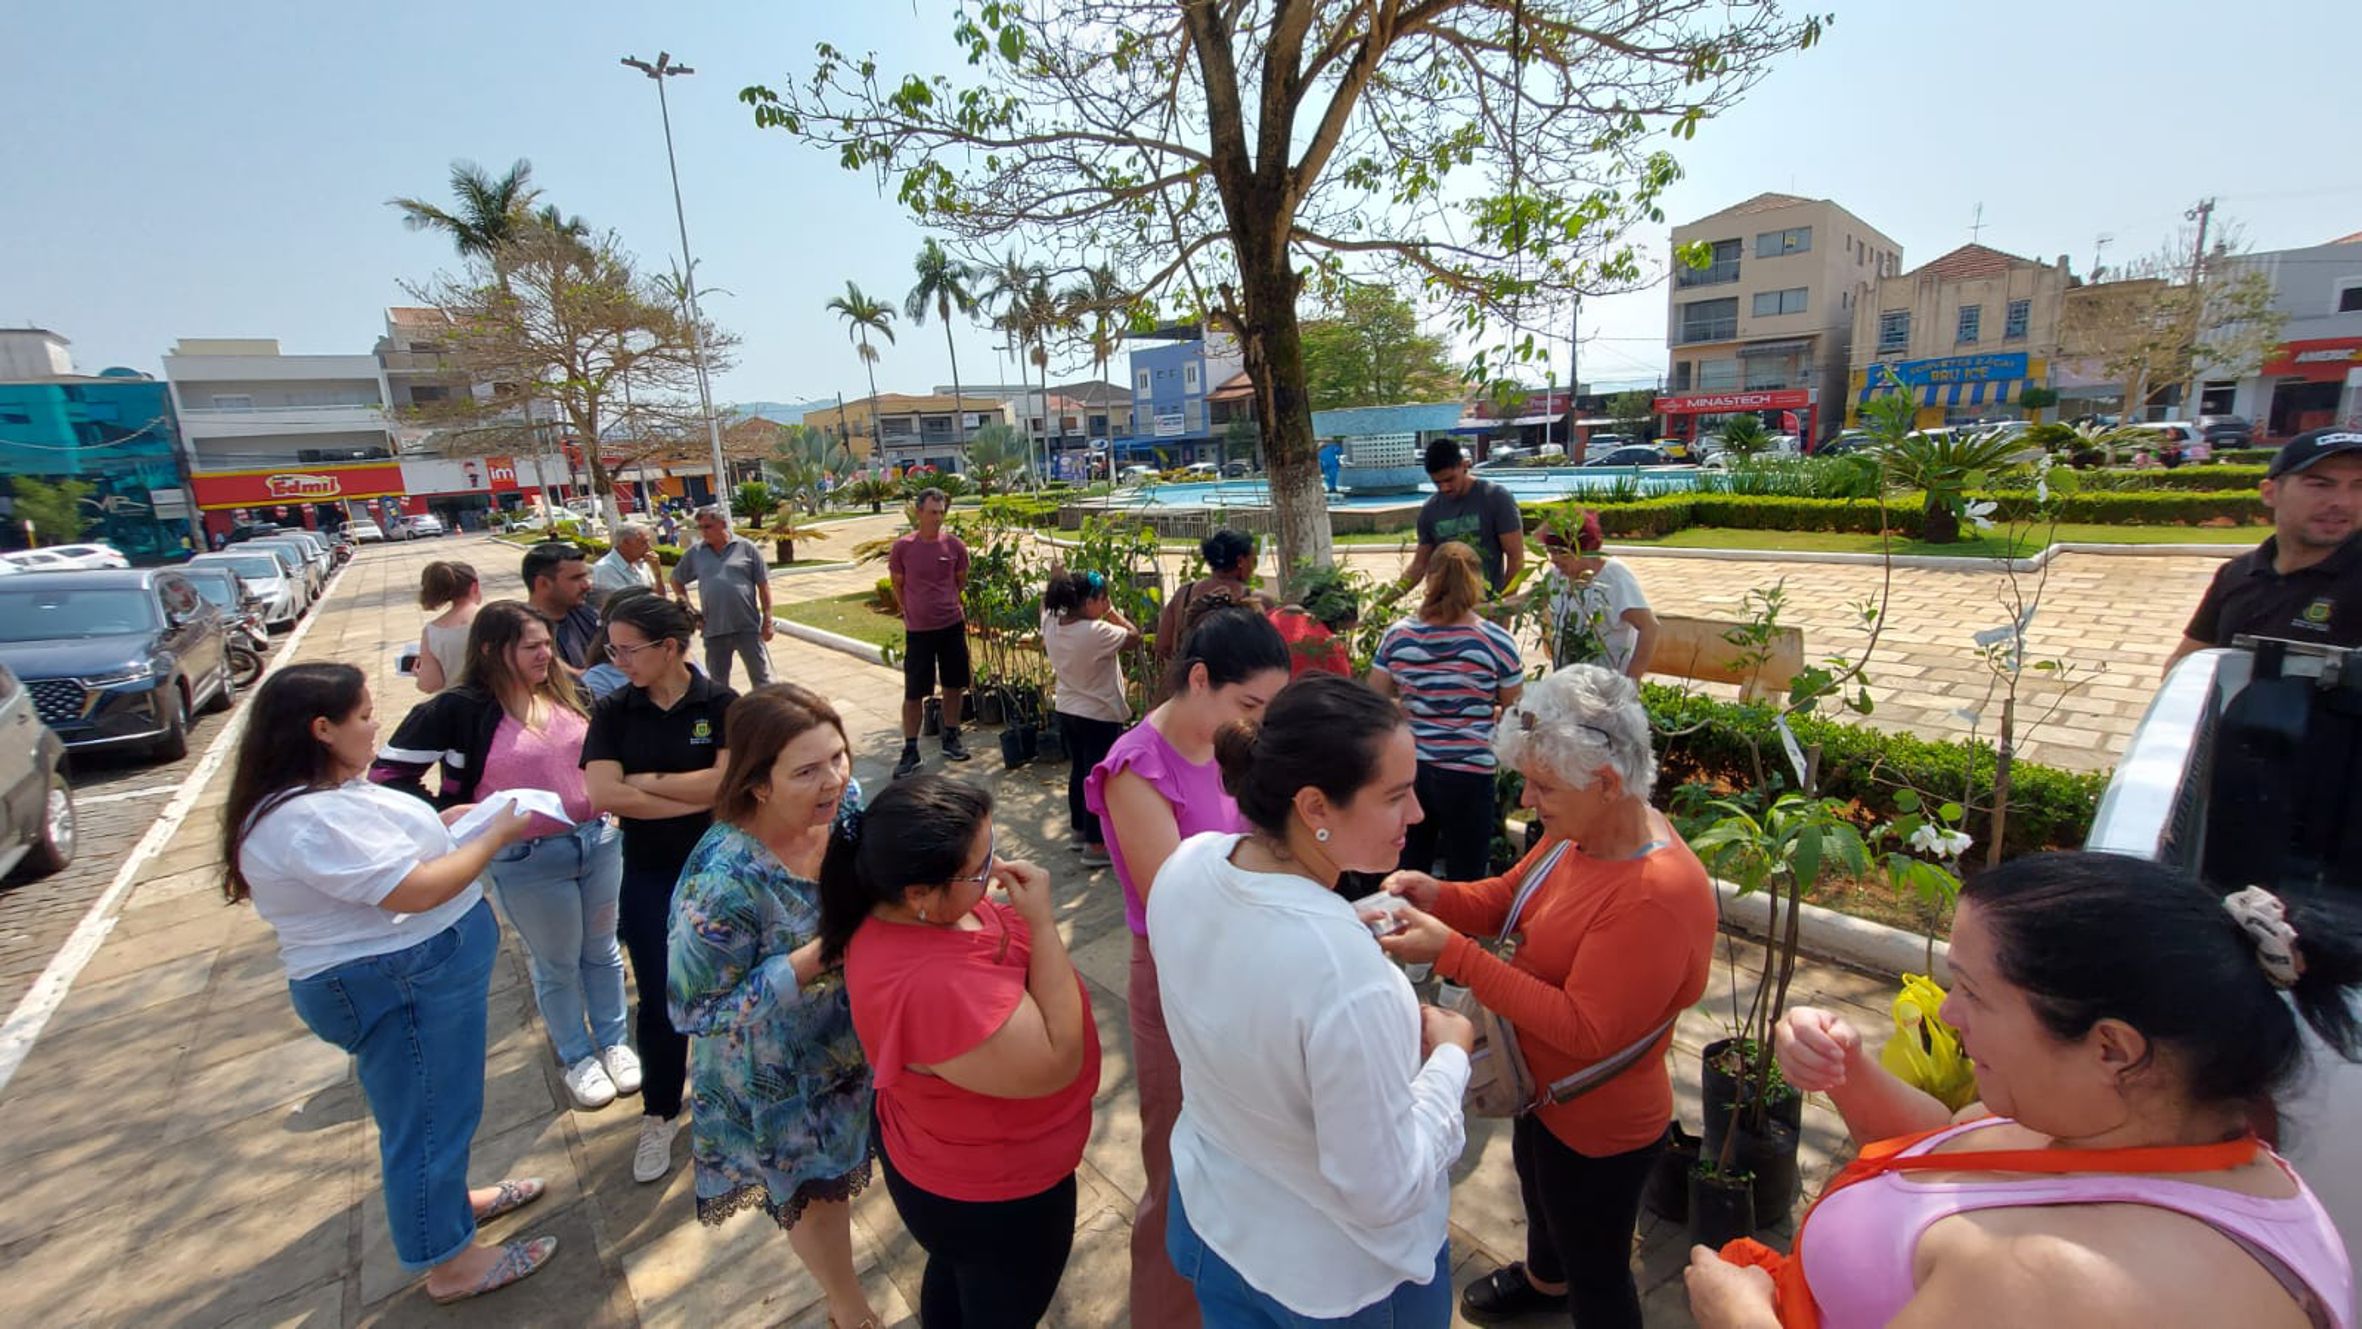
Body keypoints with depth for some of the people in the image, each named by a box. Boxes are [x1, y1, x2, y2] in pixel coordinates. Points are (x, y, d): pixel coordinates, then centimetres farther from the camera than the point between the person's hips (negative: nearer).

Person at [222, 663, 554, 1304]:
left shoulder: (319, 794, 5)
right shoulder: (312, 820, -28)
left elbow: (383, 844, 18)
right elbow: (414, 890, -29)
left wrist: (452, 819, 6)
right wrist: (496, 836, -19)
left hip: (411, 970, 11)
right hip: (398, 985, -11)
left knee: (437, 1106, 27)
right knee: (429, 1115, 5)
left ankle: (448, 1196, 47)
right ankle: (449, 1263, 23)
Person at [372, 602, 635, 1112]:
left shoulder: (567, 691, 1)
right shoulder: (460, 709, -13)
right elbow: (389, 773, -9)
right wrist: (446, 814, -19)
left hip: (598, 840, 4)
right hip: (527, 860, -4)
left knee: (602, 951, 19)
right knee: (557, 965, 13)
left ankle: (613, 1042, 38)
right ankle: (577, 1057, 34)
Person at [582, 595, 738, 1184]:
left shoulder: (721, 704, -10)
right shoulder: (613, 711, -5)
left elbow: (727, 781, -22)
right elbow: (604, 794, -16)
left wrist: (646, 780, -15)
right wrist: (696, 797, -19)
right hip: (650, 875, 1)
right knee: (659, 999, 9)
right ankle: (660, 1114, 30)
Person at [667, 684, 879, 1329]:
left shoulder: (845, 802, -20)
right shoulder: (724, 881, -37)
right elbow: (698, 1011, -27)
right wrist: (820, 953, -35)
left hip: (861, 1028, 5)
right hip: (783, 1076, -4)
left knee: (843, 1160, 32)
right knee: (816, 1190, 23)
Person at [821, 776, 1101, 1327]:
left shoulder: (907, 906, -15)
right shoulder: (933, 989, -44)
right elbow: (1057, 1062, -32)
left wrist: (1022, 915, -12)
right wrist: (1042, 919, -33)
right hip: (994, 1192, -8)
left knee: (958, 1277, 35)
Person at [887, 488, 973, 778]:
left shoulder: (954, 545, -3)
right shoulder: (902, 546, -7)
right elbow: (898, 586, 5)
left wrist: (948, 606, 11)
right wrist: (913, 614, 7)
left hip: (952, 625, 2)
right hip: (918, 630, -2)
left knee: (953, 685, 12)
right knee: (913, 693, 2)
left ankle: (950, 739, 28)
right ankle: (910, 751, 12)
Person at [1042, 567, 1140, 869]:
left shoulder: (1051, 623, -6)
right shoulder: (1097, 632, -27)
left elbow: (1048, 599, 16)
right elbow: (1134, 637, -14)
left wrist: (1058, 578, 19)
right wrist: (1112, 612, -6)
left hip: (1067, 711, 8)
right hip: (1099, 716, -8)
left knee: (1078, 771, 21)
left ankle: (1080, 830, 35)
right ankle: (1096, 846, 10)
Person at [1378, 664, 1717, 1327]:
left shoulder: (1655, 898, -37)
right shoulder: (1586, 829, -12)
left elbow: (1584, 1031, -34)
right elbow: (1511, 897, 1)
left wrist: (1452, 954, -36)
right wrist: (1439, 898, -19)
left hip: (1599, 1127, -9)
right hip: (1545, 1089, 9)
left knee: (1597, 1272, 19)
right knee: (1539, 1197, 36)